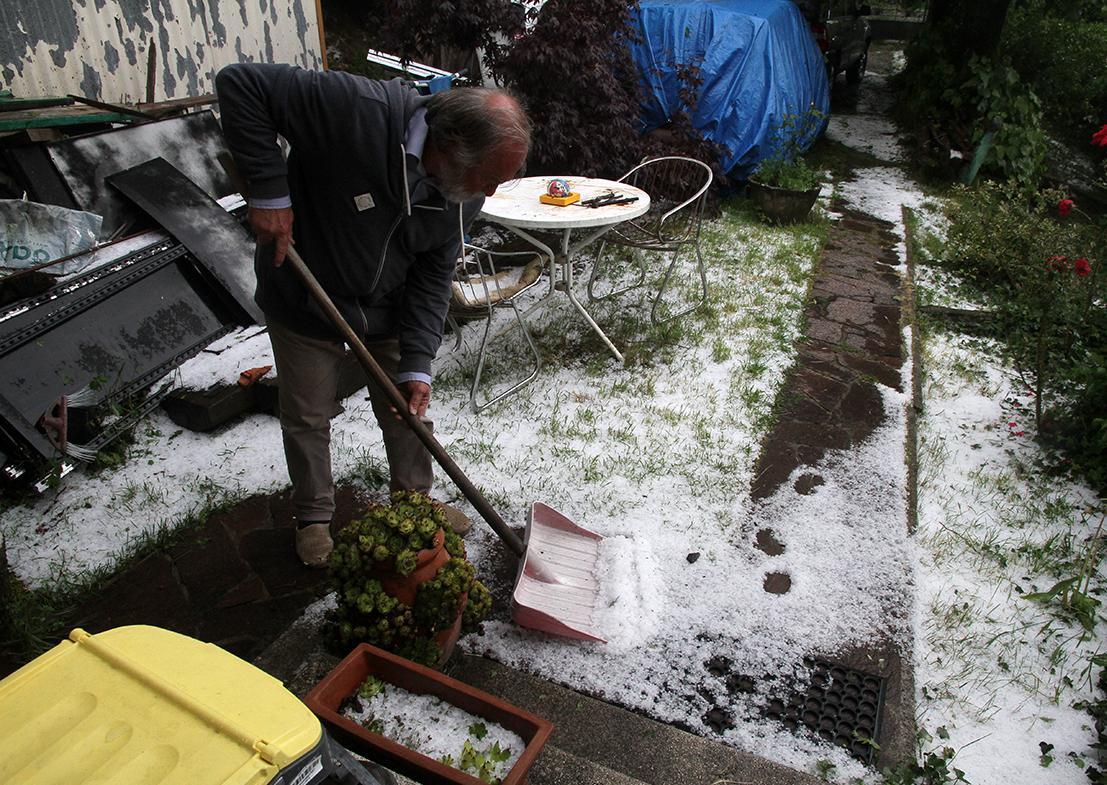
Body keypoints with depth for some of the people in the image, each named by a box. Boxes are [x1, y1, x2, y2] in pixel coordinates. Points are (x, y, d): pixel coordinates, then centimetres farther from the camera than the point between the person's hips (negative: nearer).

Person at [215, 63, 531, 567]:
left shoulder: (464, 190, -16)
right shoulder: (357, 110, -35)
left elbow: (432, 275, -11)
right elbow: (240, 84, -29)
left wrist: (417, 364, -16)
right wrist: (268, 190, -34)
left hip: (388, 306, 4)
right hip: (305, 297, -4)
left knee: (407, 407, 12)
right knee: (308, 417, 9)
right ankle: (313, 517, 34)